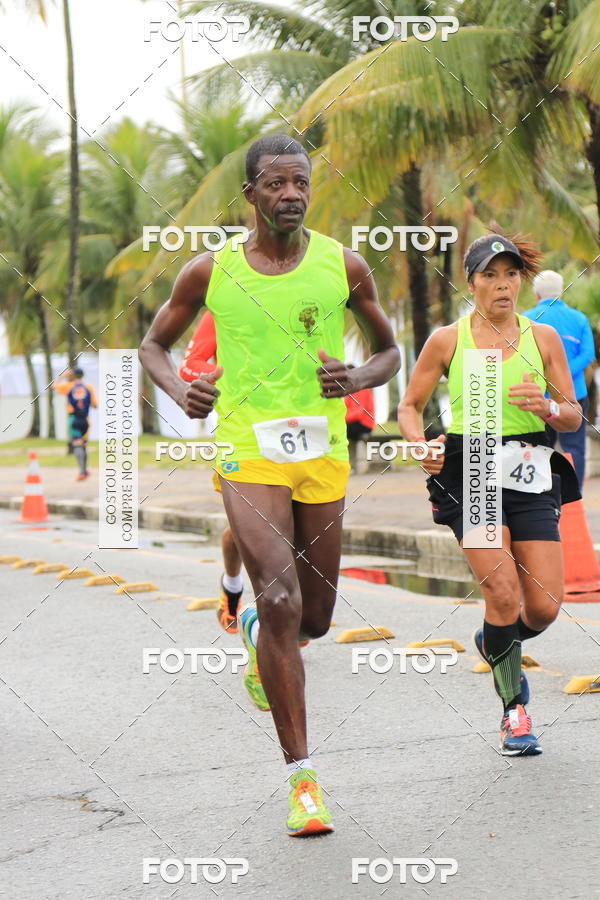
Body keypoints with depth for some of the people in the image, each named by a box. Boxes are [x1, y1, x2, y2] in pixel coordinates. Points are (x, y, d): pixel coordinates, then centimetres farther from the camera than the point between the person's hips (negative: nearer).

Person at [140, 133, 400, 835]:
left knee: (314, 619, 10)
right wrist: (179, 389, -9)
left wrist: (357, 378, -10)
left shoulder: (344, 267, 2)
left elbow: (389, 351, 13)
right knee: (281, 599, -18)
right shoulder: (210, 272, -1)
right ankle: (301, 778, -12)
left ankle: (255, 631, 50)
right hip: (247, 454, -2)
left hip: (322, 454, 3)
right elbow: (153, 344, 13)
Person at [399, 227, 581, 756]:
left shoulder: (543, 337, 7)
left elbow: (575, 417, 10)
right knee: (505, 596, -17)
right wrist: (422, 446, -10)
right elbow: (410, 406, 10)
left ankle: (494, 644, 32)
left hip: (530, 477, 2)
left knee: (544, 607, -4)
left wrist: (548, 408, -12)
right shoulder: (447, 340, 2)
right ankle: (514, 710, 3)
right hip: (468, 475, -2)